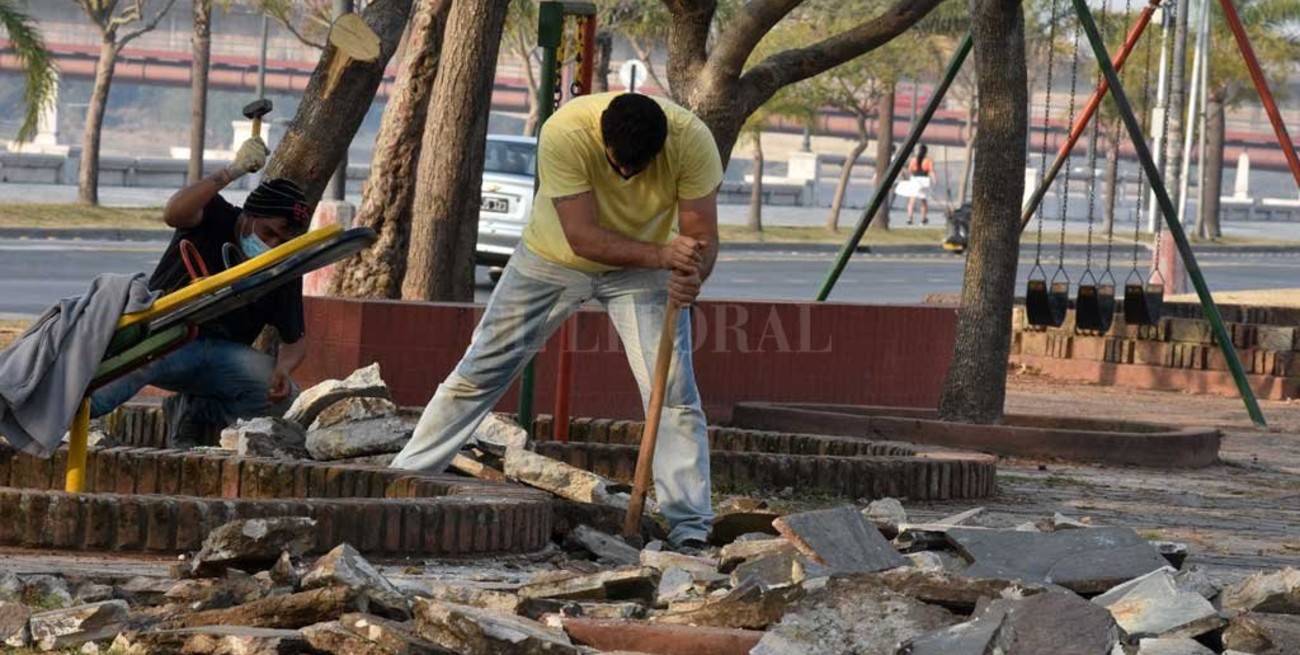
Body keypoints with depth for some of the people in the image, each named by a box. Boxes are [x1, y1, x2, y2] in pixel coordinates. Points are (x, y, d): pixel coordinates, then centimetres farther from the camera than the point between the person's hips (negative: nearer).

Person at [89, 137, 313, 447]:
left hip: (223, 353, 4)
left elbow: (295, 340, 8)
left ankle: (194, 412, 0)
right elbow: (174, 213, -30)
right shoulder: (214, 218, -5)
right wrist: (234, 172, -33)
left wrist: (283, 370, -17)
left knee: (282, 396, -19)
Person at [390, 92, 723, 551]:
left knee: (673, 391, -14)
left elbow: (702, 236, -22)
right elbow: (583, 238, -34)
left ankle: (690, 529, -11)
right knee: (477, 373, 5)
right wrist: (661, 256, -46)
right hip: (555, 256, 0)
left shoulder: (692, 140, -29)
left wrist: (691, 276, -44)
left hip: (646, 266, 0)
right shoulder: (564, 133, -35)